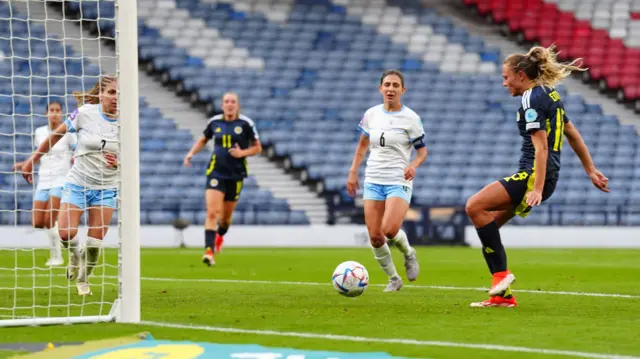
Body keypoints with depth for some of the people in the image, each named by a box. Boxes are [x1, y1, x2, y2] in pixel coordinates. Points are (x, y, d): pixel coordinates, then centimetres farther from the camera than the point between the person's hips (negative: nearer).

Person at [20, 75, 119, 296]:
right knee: (66, 233, -17)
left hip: (106, 188, 1)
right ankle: (75, 255, 19)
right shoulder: (85, 113, -12)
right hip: (78, 183, -1)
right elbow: (56, 135, 1)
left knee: (95, 241, -5)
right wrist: (33, 159, 5)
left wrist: (118, 163, -17)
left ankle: (84, 278, 22)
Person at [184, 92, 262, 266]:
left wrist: (242, 153, -16)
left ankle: (220, 236, 47)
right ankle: (209, 251, -21)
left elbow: (257, 147, 2)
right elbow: (203, 140, 20)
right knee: (212, 213, -17)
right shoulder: (214, 122, 2)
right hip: (216, 172, 0)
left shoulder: (246, 124, -5)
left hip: (236, 175, 0)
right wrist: (191, 153, 4)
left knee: (226, 217, 13)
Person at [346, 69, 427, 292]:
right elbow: (362, 144, 19)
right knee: (375, 237, -3)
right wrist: (353, 172, 11)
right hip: (373, 181, 4)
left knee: (389, 230, -24)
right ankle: (393, 279, 17)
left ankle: (408, 253, 9)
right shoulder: (371, 114, 6)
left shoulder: (410, 118, -5)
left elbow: (422, 151, 0)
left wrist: (414, 165, -21)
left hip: (399, 182, -4)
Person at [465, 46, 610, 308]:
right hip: (546, 177, 10)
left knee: (475, 206, -19)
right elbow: (572, 134, 24)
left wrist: (537, 189, -25)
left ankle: (501, 274, -15)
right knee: (487, 224, 9)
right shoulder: (549, 94, 18)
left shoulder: (532, 99, -12)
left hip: (534, 175, -10)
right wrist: (591, 171, 28)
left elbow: (541, 147, -19)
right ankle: (503, 295, 8)